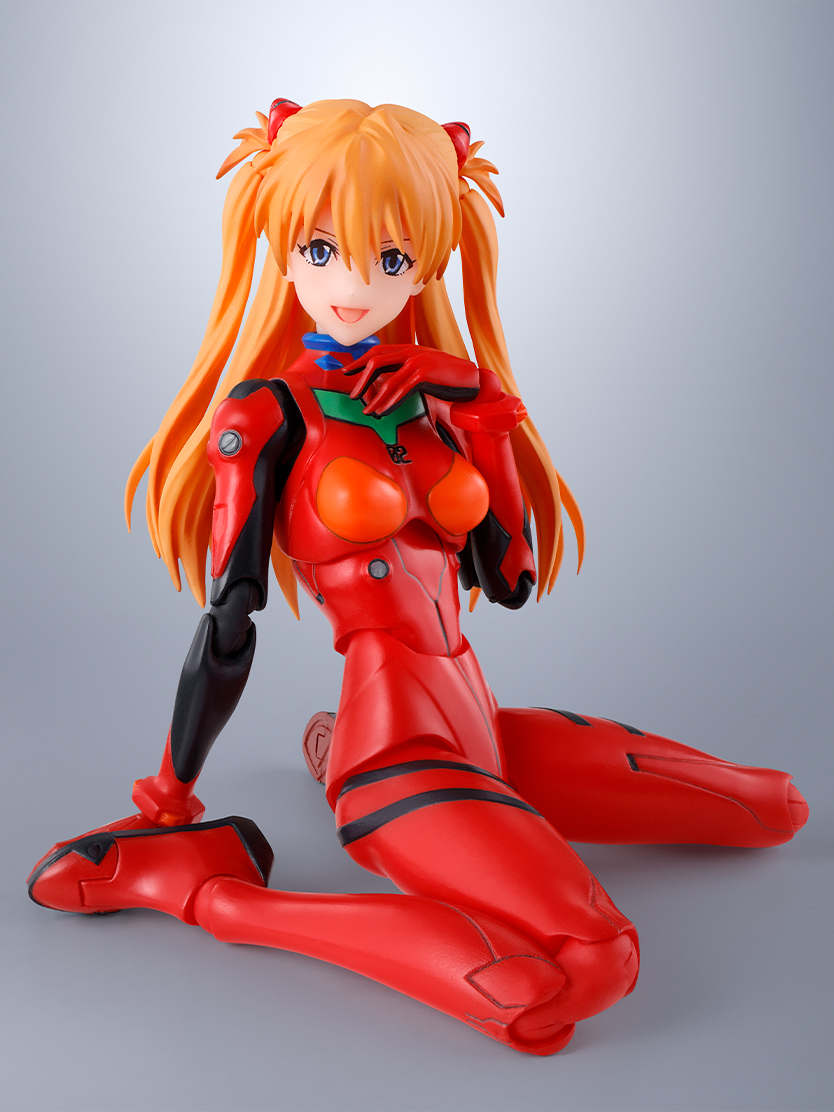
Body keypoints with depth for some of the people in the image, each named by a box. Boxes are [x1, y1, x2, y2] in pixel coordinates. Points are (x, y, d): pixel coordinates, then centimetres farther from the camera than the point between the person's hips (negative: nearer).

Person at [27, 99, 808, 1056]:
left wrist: (487, 429, 1)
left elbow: (508, 579, 11)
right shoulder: (269, 411, -6)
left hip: (470, 709, 8)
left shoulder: (440, 398, 10)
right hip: (393, 717, -8)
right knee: (578, 975, -31)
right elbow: (229, 617, -5)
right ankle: (198, 880, -12)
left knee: (775, 810, 16)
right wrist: (168, 796, -1)